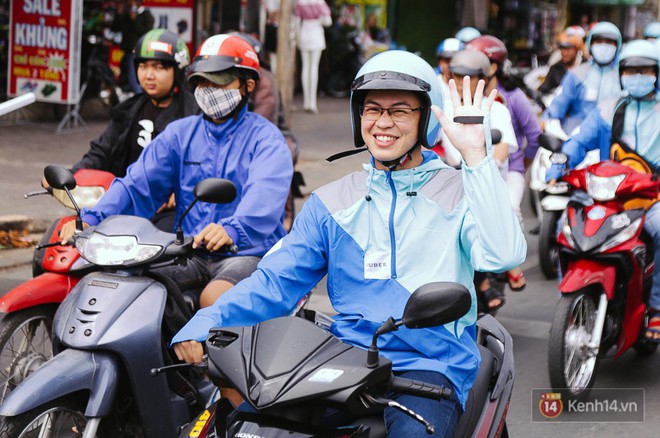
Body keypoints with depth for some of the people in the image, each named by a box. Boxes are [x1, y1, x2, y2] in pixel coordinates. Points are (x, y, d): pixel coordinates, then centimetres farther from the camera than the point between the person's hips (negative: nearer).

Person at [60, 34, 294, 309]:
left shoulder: (265, 137, -1)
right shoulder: (180, 133, 16)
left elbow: (264, 194, -21)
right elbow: (138, 183, 6)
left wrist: (232, 229, -43)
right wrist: (91, 219, -13)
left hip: (248, 252, -4)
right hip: (190, 253, 5)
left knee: (214, 298, -33)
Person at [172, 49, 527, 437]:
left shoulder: (460, 190, 6)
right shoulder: (331, 202, 16)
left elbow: (503, 255, -13)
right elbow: (277, 281, 8)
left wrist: (476, 155, -16)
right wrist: (205, 324, -9)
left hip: (431, 365, -2)